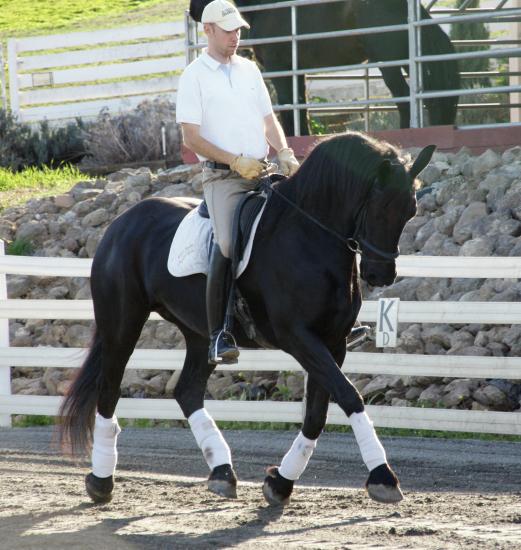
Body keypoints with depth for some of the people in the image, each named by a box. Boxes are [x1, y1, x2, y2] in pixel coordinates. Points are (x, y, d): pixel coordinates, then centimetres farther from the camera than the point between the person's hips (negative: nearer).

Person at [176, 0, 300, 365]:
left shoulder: (249, 70, 16)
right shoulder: (195, 75, -1)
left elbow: (269, 120, 19)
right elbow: (191, 137, -7)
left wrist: (284, 153, -1)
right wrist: (236, 161, -13)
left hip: (260, 173, 6)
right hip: (223, 176, -6)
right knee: (227, 246, -20)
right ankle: (219, 337, -19)